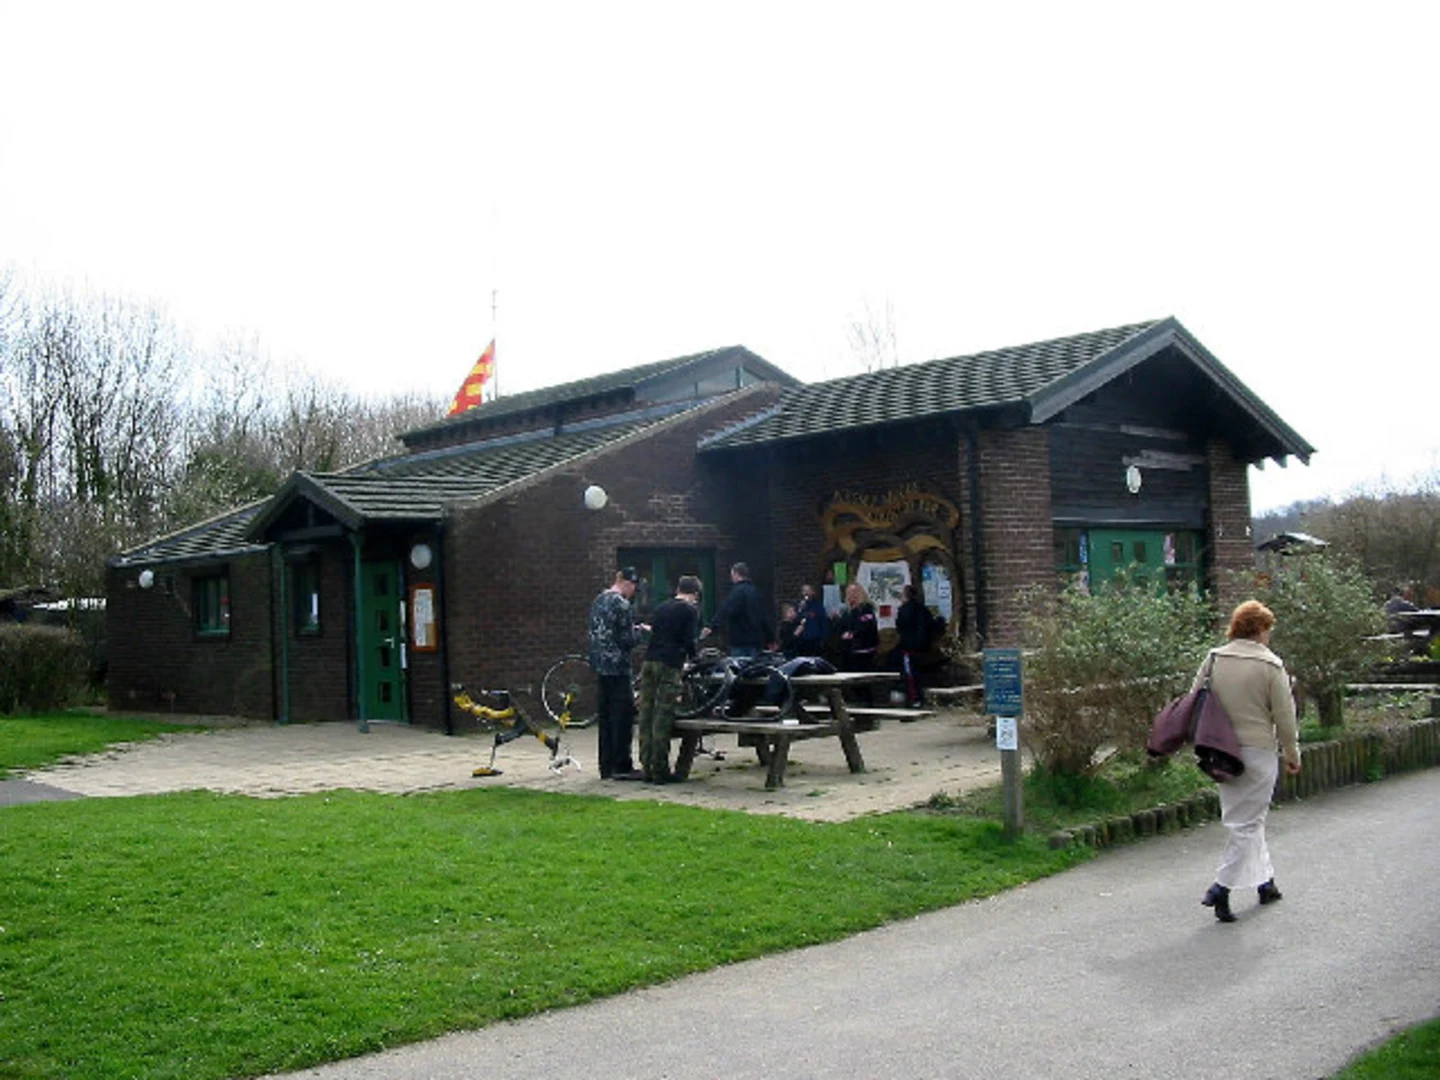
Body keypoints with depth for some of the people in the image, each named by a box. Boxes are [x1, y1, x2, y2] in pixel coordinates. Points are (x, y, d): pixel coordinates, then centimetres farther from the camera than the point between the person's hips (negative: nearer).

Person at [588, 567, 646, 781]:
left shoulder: (599, 600, 13)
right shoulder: (621, 604, -15)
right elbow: (628, 640, -17)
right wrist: (641, 632, 3)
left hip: (600, 665, 9)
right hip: (617, 667, -9)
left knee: (606, 717, 12)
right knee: (623, 716, -3)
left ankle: (607, 767, 16)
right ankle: (622, 766, -1)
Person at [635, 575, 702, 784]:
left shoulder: (661, 608, 19)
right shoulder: (691, 610, 1)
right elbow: (689, 640, -7)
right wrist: (693, 660, 10)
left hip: (649, 662, 6)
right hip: (669, 665, -6)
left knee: (646, 717, 7)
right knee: (663, 718, -5)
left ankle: (647, 768, 10)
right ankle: (660, 771, -3)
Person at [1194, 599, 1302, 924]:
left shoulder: (1213, 659, 1)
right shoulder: (1270, 665, -11)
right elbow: (1284, 716, -8)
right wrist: (1292, 754, 5)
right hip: (1258, 752, -5)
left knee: (1244, 819, 19)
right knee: (1247, 822, 1)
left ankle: (1264, 881, 30)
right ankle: (1222, 887, -7)